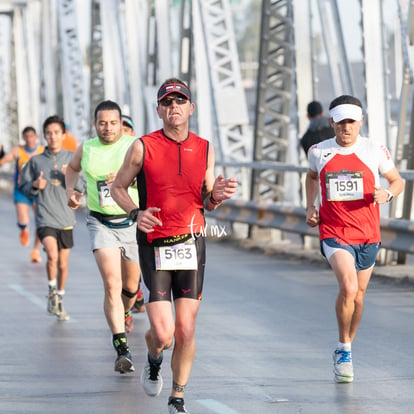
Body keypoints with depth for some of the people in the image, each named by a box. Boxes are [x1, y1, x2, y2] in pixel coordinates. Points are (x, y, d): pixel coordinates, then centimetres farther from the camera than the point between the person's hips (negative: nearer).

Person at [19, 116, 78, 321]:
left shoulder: (72, 158, 3)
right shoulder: (36, 161, 2)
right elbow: (23, 187, 9)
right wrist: (34, 186, -11)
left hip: (66, 219, 2)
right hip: (45, 218, -2)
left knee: (63, 264, 10)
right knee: (52, 255, -24)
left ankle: (59, 300, 31)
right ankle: (52, 292, -1)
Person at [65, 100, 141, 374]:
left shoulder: (134, 146, -8)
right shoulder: (87, 148, 3)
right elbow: (73, 167, 25)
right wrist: (70, 189, 7)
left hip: (133, 221, 0)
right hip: (101, 224, 0)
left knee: (130, 286, 16)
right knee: (112, 284, -17)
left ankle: (123, 315, 52)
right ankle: (122, 350, -22)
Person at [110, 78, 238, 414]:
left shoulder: (205, 149, 5)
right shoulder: (143, 148, -4)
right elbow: (118, 187, 8)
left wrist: (216, 196, -9)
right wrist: (135, 212, -11)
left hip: (191, 244, 2)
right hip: (154, 245, -2)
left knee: (186, 331, 0)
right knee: (162, 333, -8)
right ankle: (154, 360, 29)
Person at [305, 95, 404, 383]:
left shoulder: (375, 151, -4)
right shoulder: (319, 152, 0)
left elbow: (397, 181, 9)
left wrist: (388, 194, -13)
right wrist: (310, 207, 12)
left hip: (367, 234, 2)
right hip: (334, 233, -2)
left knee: (358, 296, 14)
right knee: (348, 287, -23)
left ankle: (346, 347, 37)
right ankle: (344, 349, -5)